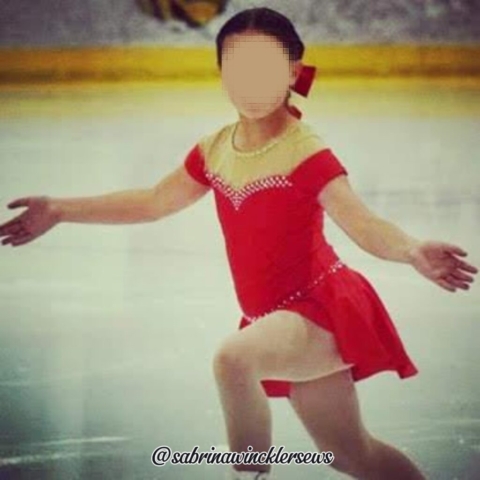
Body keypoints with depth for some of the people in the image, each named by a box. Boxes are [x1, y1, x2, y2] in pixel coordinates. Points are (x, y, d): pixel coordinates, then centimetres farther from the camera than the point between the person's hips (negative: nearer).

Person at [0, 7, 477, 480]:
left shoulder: (306, 152, -16)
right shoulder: (215, 149, 4)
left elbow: (363, 224, -26)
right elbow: (153, 202, 19)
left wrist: (413, 251, -48)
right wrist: (60, 210, 20)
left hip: (323, 309, -7)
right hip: (279, 317, 7)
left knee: (234, 357, -35)